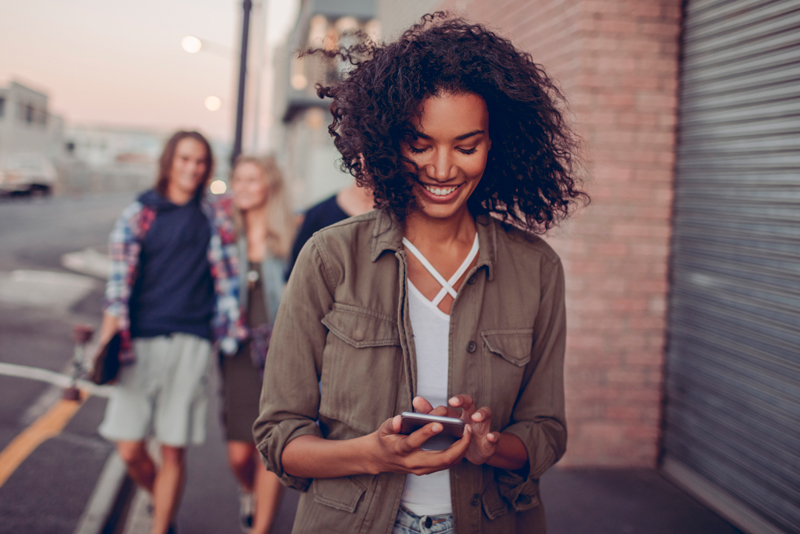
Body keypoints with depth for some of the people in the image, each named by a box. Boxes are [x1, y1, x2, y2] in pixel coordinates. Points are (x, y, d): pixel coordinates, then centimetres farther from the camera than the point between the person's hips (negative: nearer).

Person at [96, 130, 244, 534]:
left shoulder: (214, 217, 10)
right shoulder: (139, 214, 5)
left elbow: (226, 280, 15)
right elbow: (118, 285, 0)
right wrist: (106, 343, -7)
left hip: (190, 343, 0)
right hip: (140, 341, 0)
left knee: (173, 450, 1)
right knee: (130, 449, 0)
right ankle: (160, 500, 30)